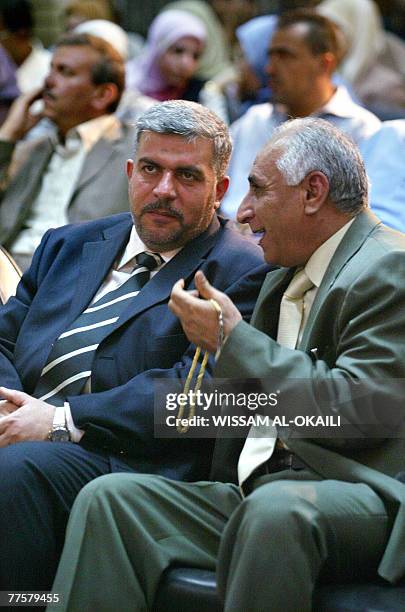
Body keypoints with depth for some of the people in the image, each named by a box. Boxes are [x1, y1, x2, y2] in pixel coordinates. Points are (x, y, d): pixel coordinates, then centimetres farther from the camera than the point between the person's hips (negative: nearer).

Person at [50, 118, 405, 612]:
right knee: (108, 498, -11)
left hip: (360, 497, -8)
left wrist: (233, 340, -9)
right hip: (254, 492, 8)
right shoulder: (283, 278, 23)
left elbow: (356, 411, -18)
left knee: (275, 508, -40)